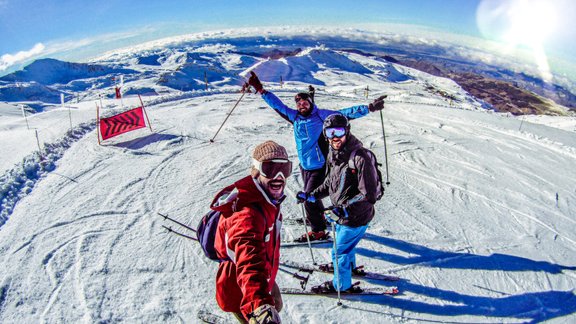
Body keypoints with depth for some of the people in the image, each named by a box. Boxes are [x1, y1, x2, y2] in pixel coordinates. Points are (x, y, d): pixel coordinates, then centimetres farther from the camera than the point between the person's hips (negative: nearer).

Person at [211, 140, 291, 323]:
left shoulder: (269, 199, -6)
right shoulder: (247, 214, -38)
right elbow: (250, 260, -54)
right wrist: (259, 306, -68)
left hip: (265, 278, 9)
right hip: (240, 293, -8)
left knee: (276, 306, 31)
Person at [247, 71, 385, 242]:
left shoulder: (320, 115, -11)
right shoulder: (295, 116, 1)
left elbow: (345, 113, -13)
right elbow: (278, 105, 6)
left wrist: (369, 108, -20)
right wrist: (260, 89, 5)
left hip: (319, 166, -6)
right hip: (304, 166, 6)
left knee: (309, 198, -5)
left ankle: (318, 231, 14)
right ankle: (320, 217, 47)